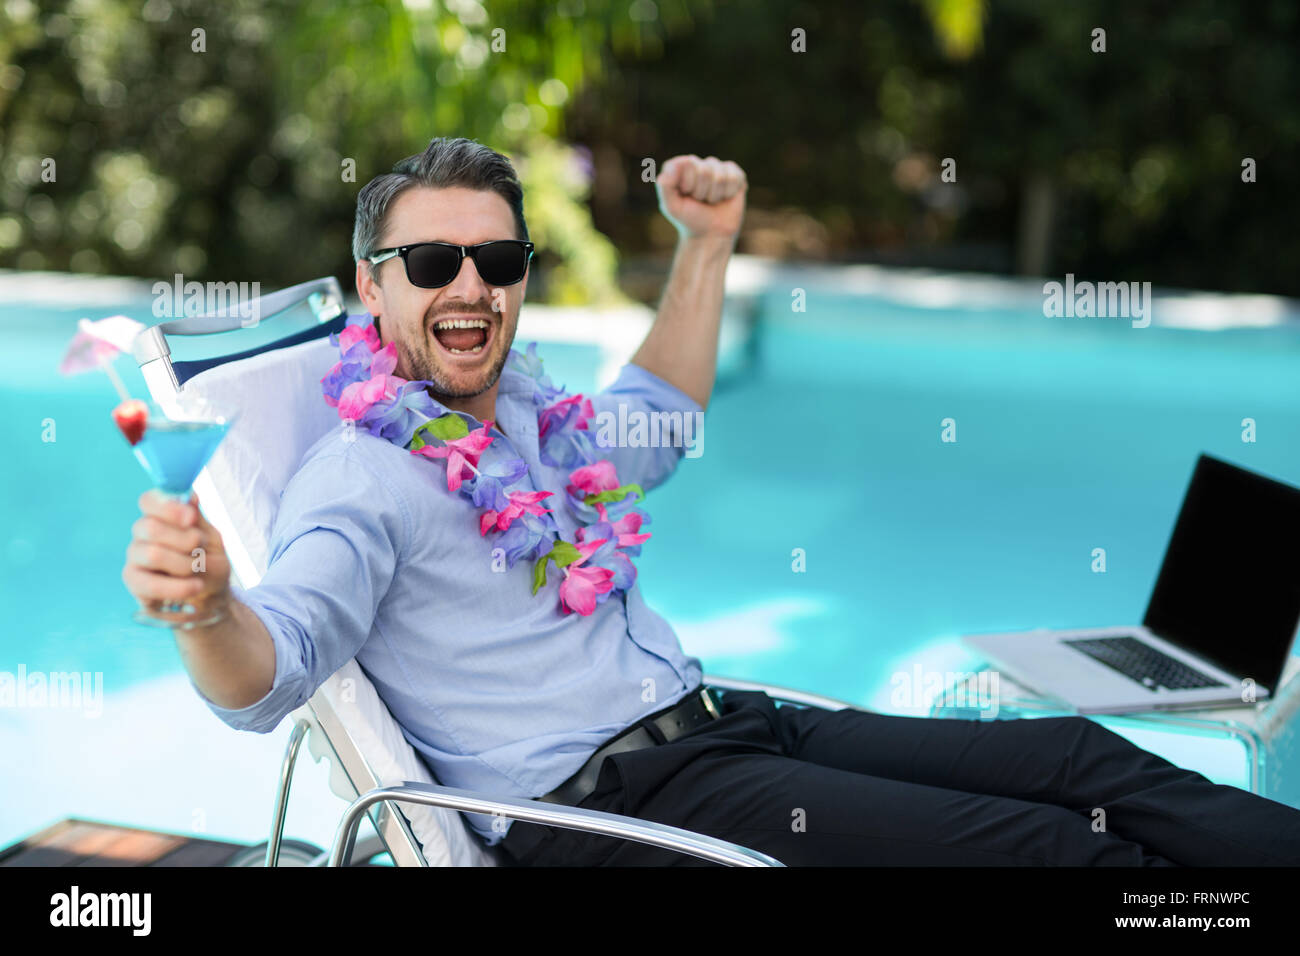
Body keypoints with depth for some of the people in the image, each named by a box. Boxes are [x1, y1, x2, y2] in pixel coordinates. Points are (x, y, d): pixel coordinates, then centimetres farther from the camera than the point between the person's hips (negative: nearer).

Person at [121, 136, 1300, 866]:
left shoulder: (536, 418, 15)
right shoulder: (362, 475, -9)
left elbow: (657, 421, 36)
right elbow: (266, 674, -22)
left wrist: (705, 246, 28)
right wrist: (206, 607, -46)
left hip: (717, 721, 8)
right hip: (605, 795, -8)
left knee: (1073, 758, -2)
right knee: (1047, 845, -19)